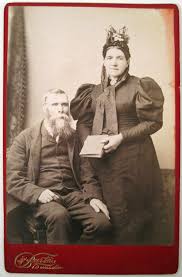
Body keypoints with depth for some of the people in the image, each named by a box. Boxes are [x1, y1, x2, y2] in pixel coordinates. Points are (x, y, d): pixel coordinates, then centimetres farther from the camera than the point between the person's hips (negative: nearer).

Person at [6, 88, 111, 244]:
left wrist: (92, 196, -7)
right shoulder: (25, 138, 5)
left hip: (73, 194, 4)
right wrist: (38, 193, -17)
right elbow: (12, 179, 0)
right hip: (41, 197, -3)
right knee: (59, 215, -36)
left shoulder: (75, 137, 14)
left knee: (102, 223, -22)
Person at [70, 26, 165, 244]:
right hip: (104, 161, 4)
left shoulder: (140, 86, -3)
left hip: (134, 159, -4)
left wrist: (121, 137, -16)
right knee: (115, 214, 11)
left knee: (136, 213, 5)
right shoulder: (95, 91, 12)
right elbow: (83, 122, 13)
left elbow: (153, 122, -8)